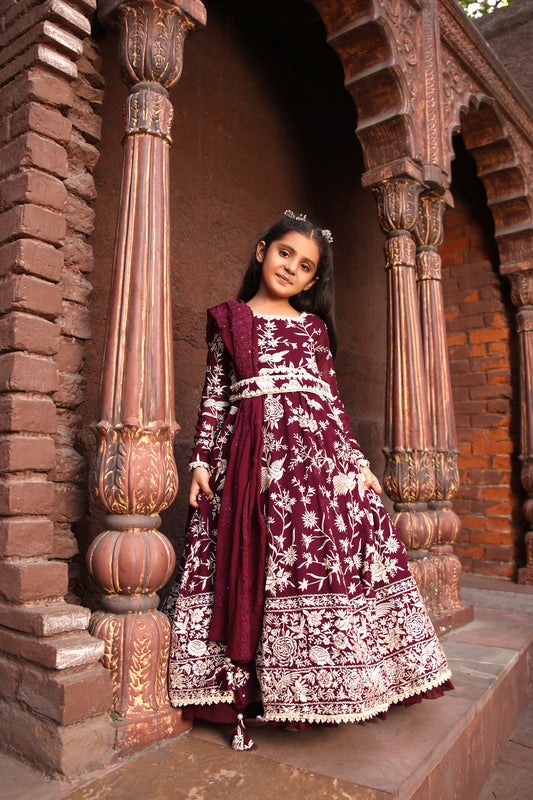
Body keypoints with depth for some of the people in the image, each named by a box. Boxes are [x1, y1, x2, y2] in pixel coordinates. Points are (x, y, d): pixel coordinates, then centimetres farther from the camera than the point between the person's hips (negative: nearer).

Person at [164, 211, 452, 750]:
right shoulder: (228, 320, 15)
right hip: (250, 451, -1)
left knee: (324, 555, -2)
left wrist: (357, 462, 9)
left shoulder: (314, 327, 18)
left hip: (317, 446, 2)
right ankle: (243, 690, 9)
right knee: (247, 566, -3)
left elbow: (332, 399, 15)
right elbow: (214, 394, 10)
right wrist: (201, 459, 2)